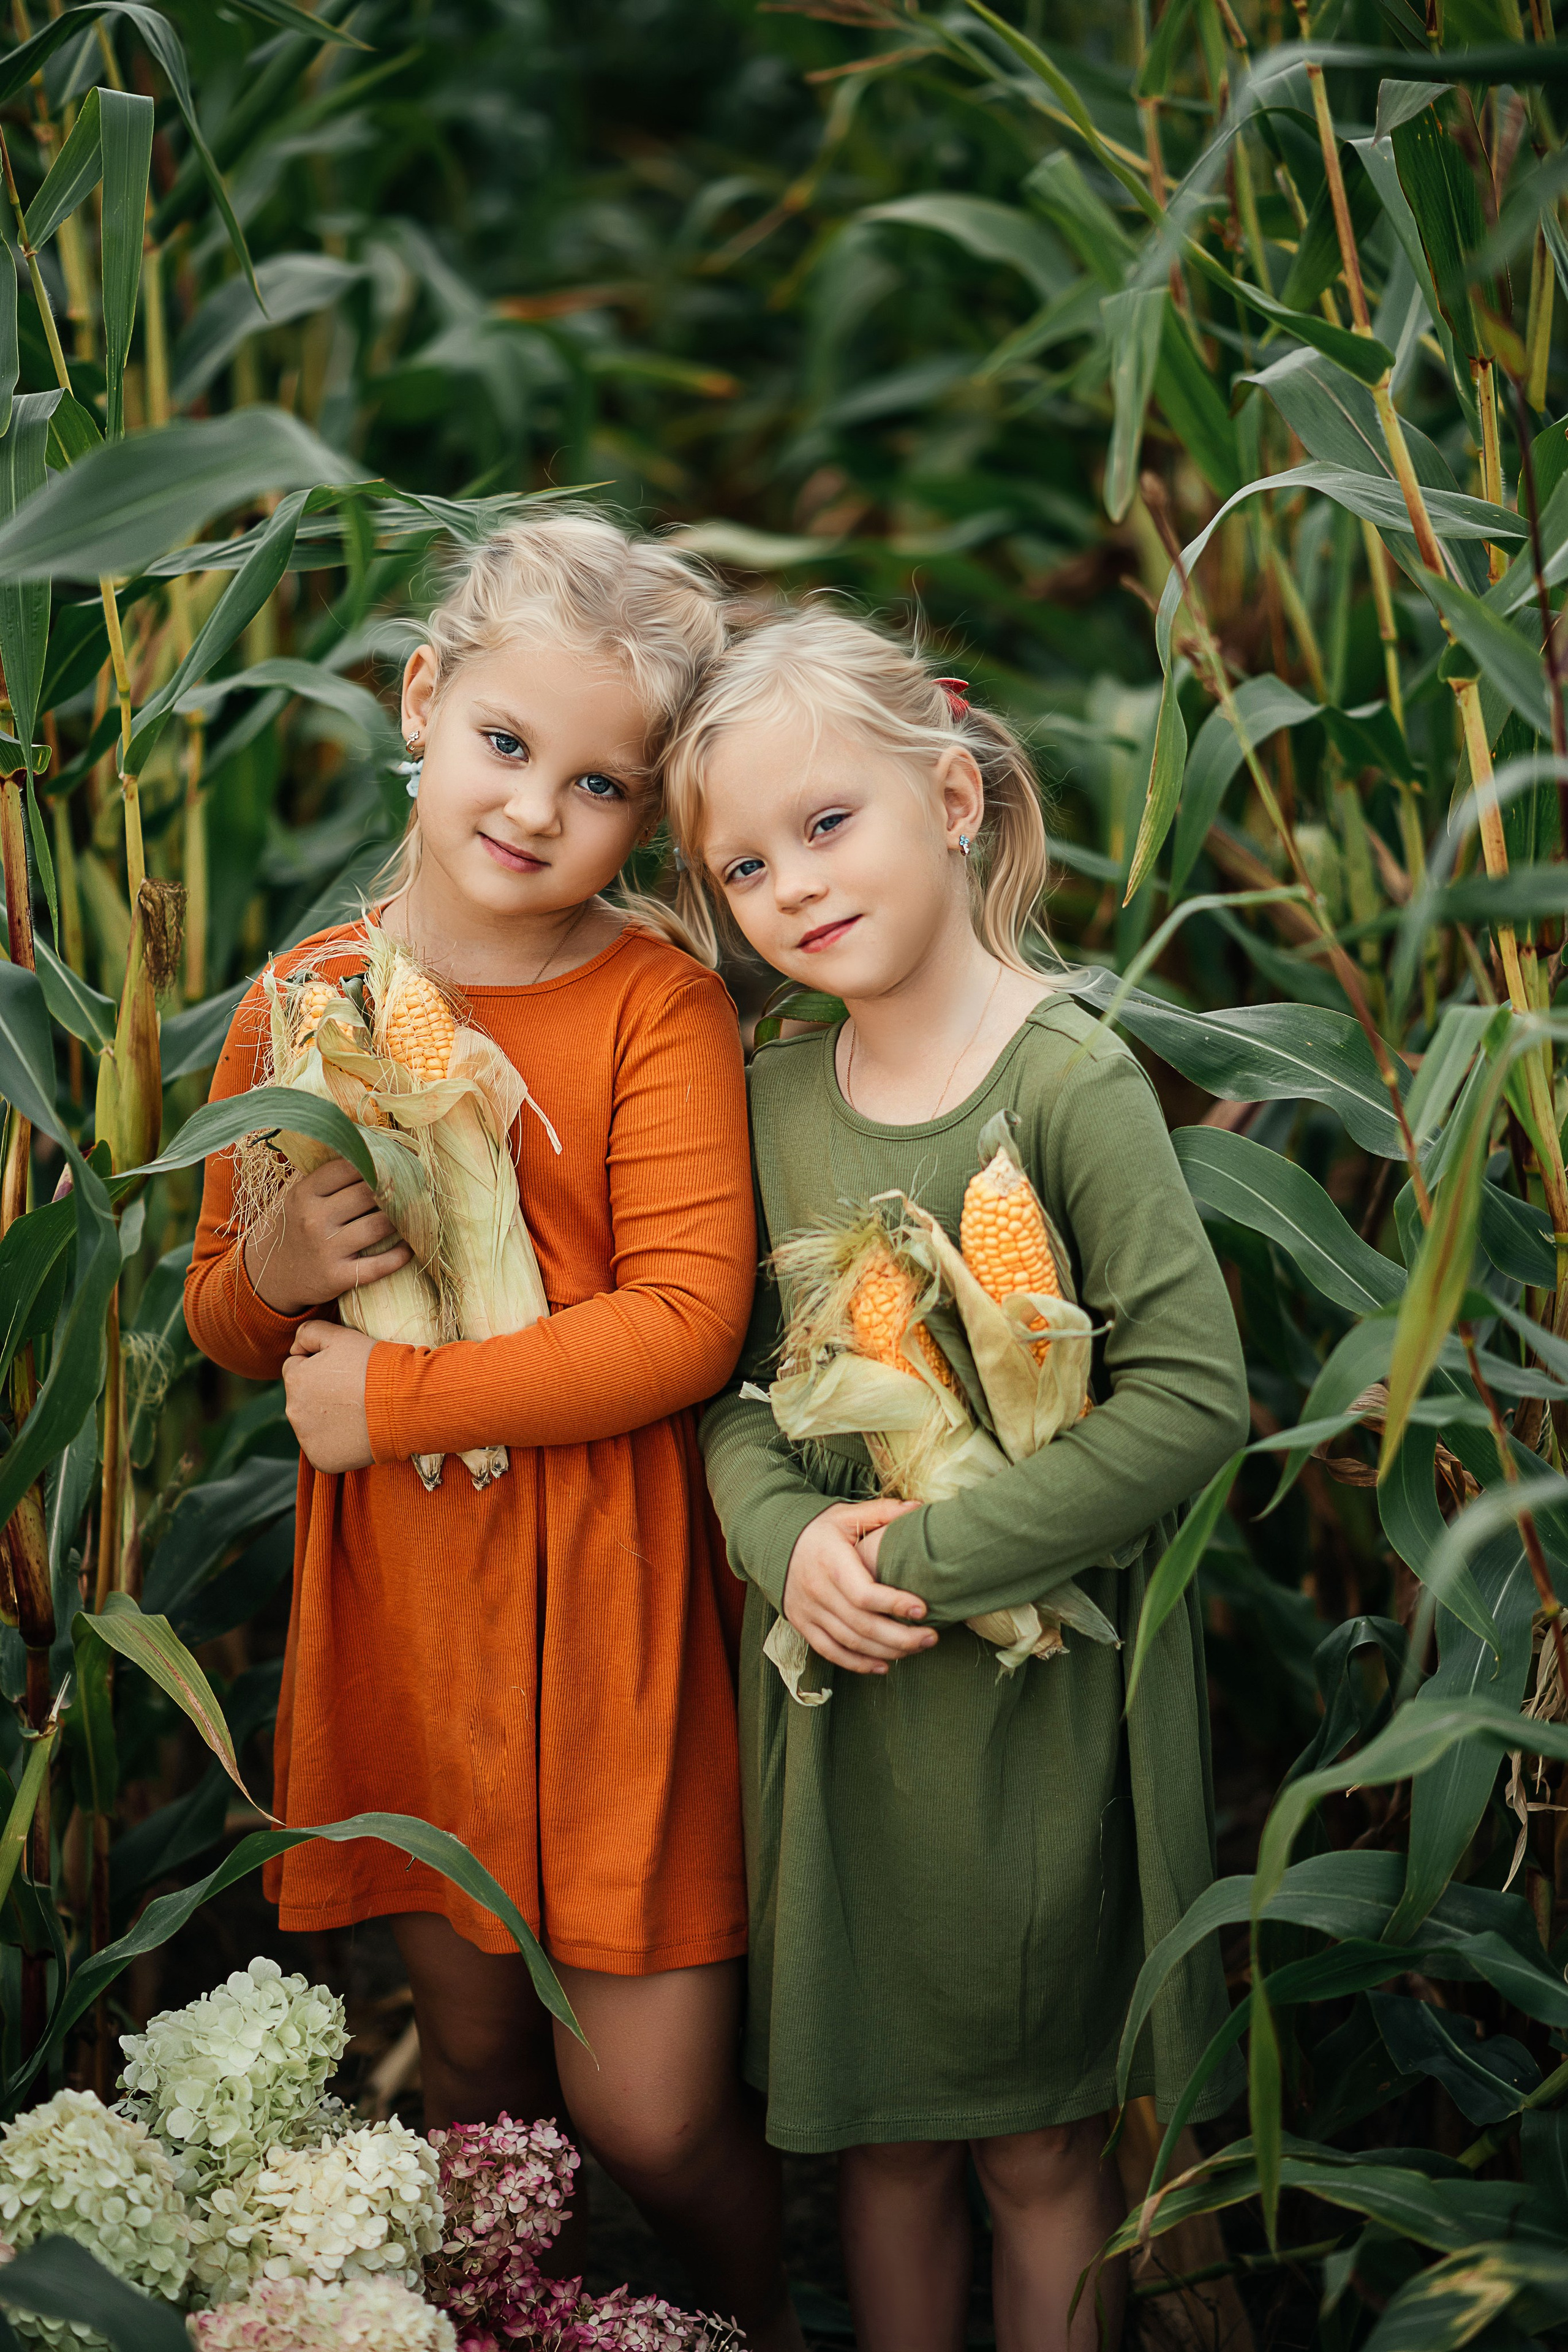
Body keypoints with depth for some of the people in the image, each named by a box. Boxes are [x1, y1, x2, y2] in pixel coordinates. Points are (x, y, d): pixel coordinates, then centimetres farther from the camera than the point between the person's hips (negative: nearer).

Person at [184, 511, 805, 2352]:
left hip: (610, 1608, -4)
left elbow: (686, 1321, -18)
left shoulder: (658, 1008, -9)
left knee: (652, 2114, 0)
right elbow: (223, 1325, 15)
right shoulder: (300, 1008, 4)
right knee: (472, 2065, 14)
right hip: (396, 1614, 4)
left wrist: (391, 1398, -16)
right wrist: (272, 1272, -9)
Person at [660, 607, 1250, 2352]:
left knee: (1036, 2140, 10)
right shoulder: (772, 1095, 3)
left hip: (1033, 1693, -4)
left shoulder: (1070, 1078, -14)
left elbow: (1191, 1395, -18)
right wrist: (791, 1540, -12)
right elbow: (726, 1381, 8)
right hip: (831, 1685, 4)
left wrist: (934, 1553, -17)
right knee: (877, 2126, 15)